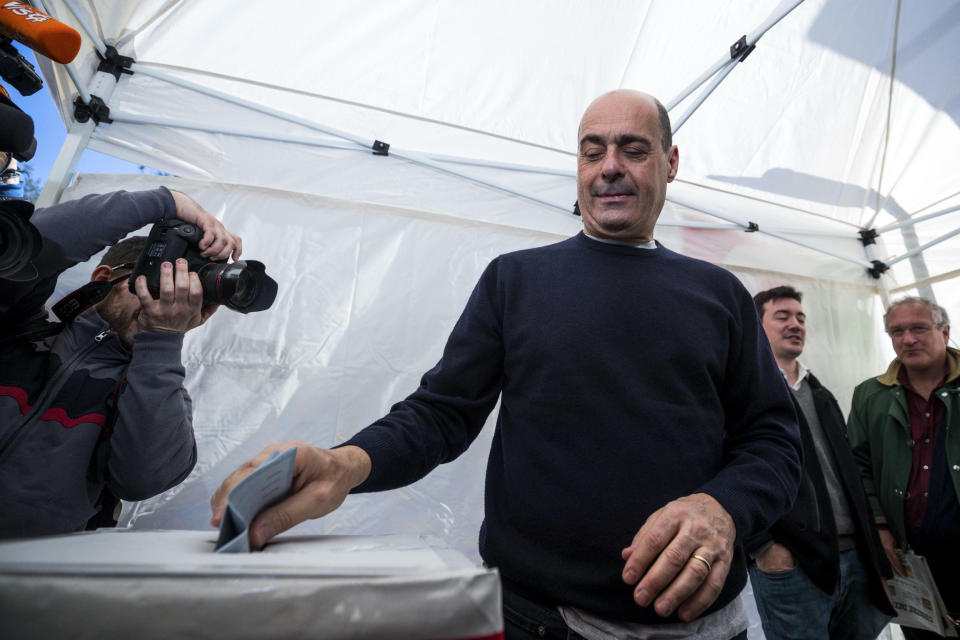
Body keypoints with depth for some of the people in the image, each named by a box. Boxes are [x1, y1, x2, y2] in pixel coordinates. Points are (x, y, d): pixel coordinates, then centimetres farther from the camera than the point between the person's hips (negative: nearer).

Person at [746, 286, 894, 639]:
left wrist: (873, 549, 12)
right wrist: (763, 547, -17)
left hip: (855, 559, 8)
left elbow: (849, 472, 18)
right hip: (790, 566, -7)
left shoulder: (821, 395, 17)